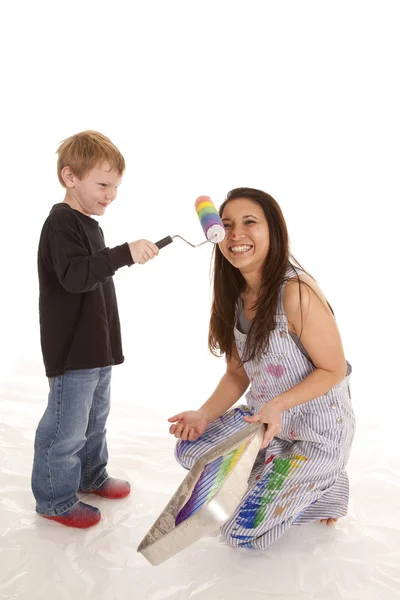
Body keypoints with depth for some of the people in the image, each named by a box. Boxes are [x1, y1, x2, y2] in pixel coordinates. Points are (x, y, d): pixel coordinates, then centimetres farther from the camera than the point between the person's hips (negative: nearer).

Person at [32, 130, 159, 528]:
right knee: (66, 427, 1)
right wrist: (125, 254, -37)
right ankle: (54, 500, 19)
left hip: (97, 346, 10)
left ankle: (91, 476, 40)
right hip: (71, 350, -10)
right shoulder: (61, 223, -16)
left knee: (95, 417, 22)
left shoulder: (89, 224, 14)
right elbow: (73, 276, -32)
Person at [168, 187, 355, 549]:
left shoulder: (296, 292, -26)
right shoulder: (234, 296, -3)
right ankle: (277, 476, 16)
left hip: (319, 433, -7)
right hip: (264, 419, 7)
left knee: (242, 535, -4)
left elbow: (334, 369, -18)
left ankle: (322, 487, 17)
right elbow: (238, 373, 2)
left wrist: (277, 404, -30)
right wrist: (205, 415, -12)